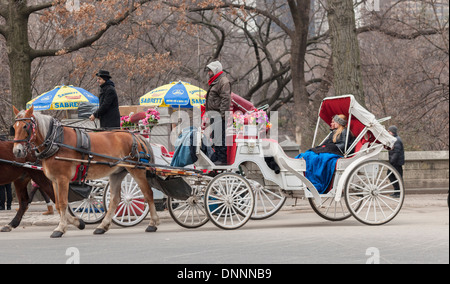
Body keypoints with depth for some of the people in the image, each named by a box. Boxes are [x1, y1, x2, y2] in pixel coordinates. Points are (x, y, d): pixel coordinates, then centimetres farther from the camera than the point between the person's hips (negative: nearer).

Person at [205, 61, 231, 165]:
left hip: (219, 115, -11)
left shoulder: (223, 82, -12)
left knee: (220, 137, -11)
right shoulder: (215, 82, 22)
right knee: (215, 137, 15)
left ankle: (222, 159, -12)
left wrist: (222, 114, -23)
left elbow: (225, 99, -19)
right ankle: (217, 157, 22)